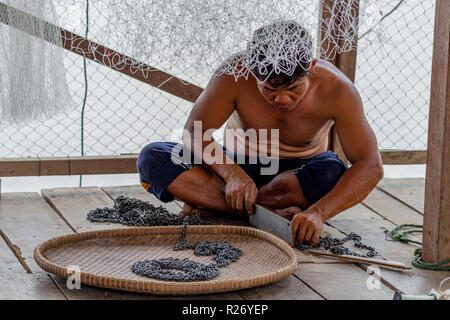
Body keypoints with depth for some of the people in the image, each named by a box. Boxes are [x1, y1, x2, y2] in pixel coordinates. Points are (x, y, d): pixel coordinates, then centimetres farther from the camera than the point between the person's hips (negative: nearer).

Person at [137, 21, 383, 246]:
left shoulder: (335, 89, -26)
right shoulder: (236, 73, -25)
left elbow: (370, 166, -27)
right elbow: (194, 133, -17)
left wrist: (318, 213, -43)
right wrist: (232, 173, -37)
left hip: (297, 170, -1)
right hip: (238, 164, 1)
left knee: (333, 176, -38)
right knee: (152, 158, -24)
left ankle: (209, 203, -24)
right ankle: (276, 213, -31)